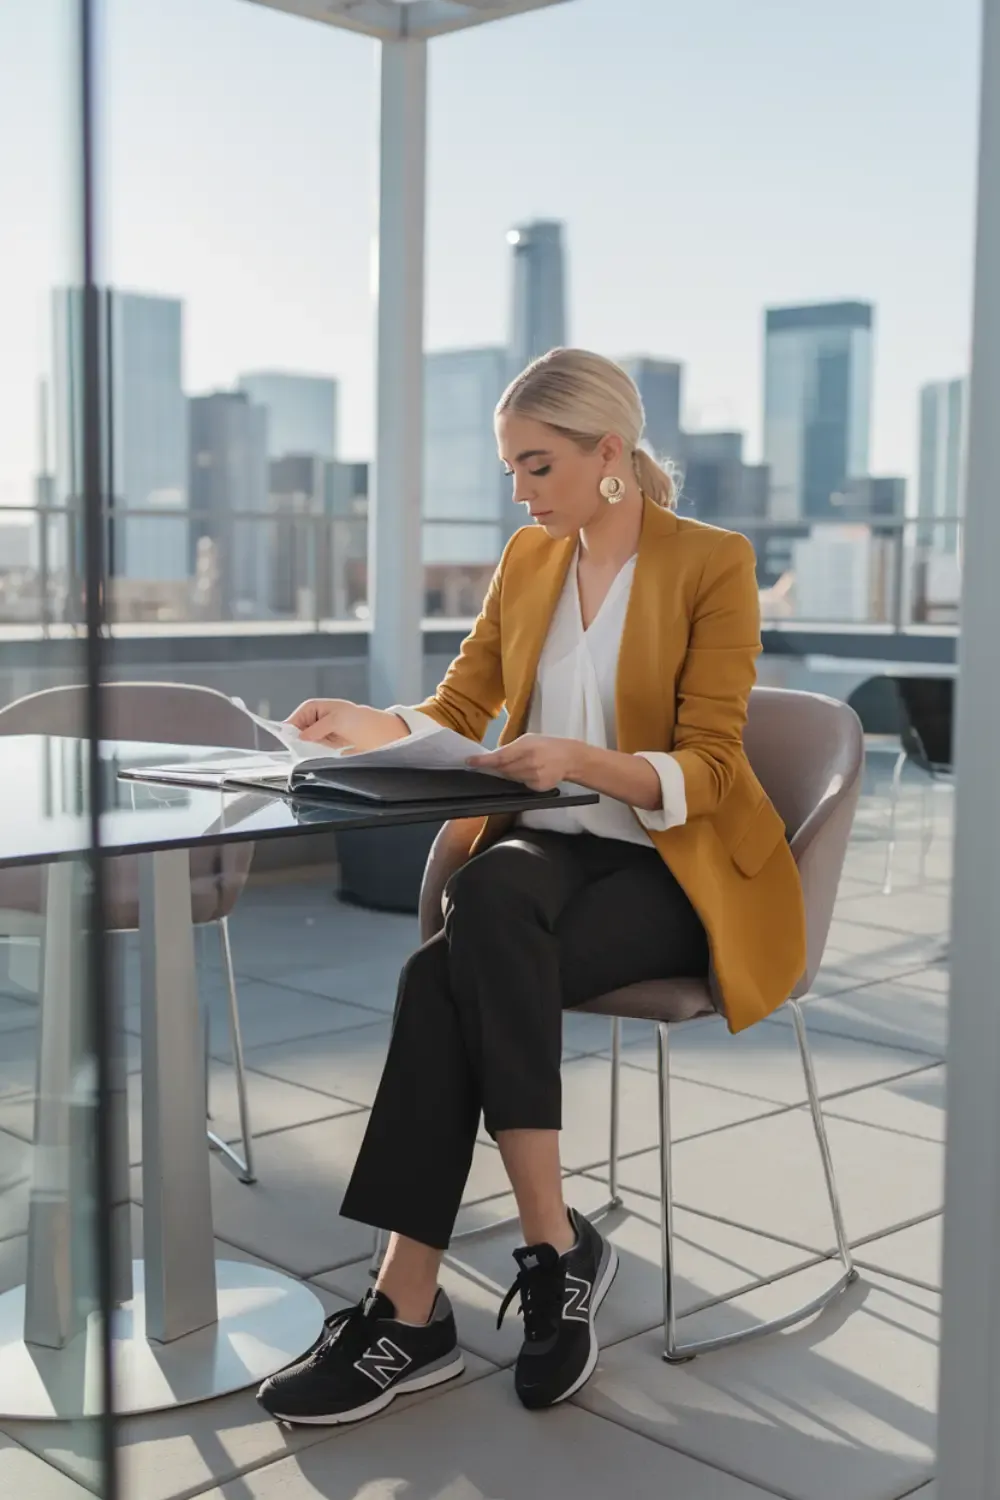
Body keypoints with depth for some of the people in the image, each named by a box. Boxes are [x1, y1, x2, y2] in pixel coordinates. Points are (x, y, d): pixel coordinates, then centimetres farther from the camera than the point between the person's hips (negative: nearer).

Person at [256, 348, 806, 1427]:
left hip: (675, 866, -4)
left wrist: (585, 761, -29)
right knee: (488, 896, -34)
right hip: (543, 847, 4)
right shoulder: (528, 557, 12)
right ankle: (555, 1247, -28)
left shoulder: (714, 562, -5)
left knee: (451, 975, -30)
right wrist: (369, 726, -9)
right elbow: (458, 707, 12)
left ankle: (409, 1307, -23)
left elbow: (705, 770, -11)